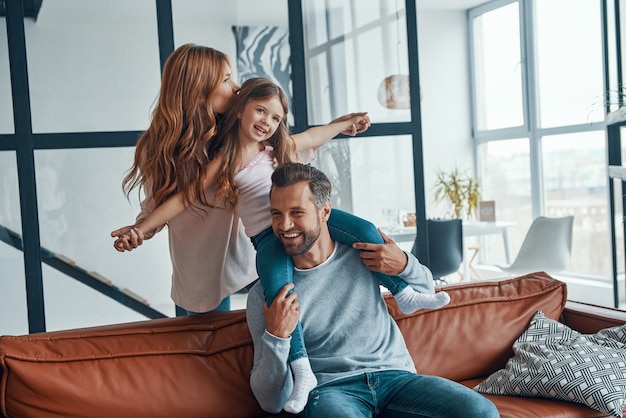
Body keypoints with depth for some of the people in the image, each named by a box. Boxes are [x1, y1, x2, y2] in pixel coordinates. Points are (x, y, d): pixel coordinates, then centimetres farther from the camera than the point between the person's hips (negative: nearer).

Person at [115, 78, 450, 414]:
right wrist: (140, 229, -4)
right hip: (268, 237, -4)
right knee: (278, 288, -31)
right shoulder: (224, 162, -1)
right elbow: (182, 199, 0)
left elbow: (313, 137, 30)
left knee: (365, 231, -12)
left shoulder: (279, 147, 12)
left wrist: (346, 123, 41)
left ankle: (405, 295, 3)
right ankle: (302, 372, -30)